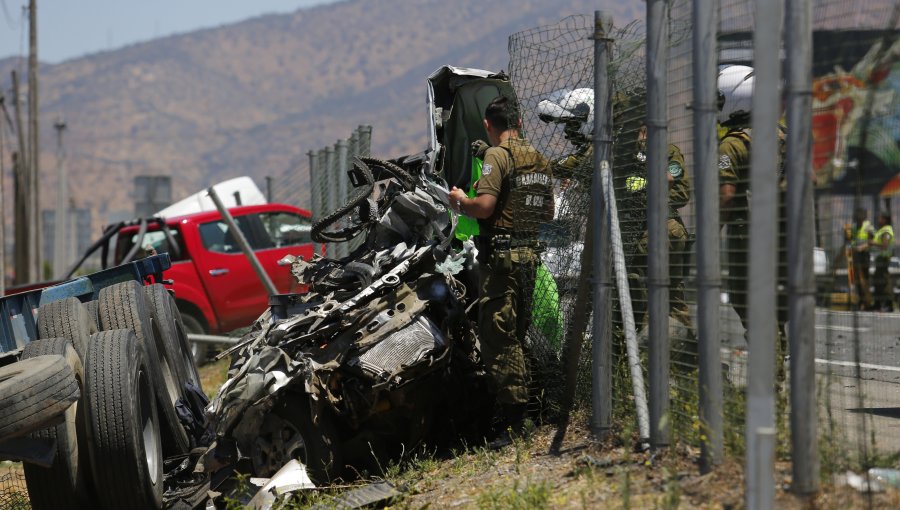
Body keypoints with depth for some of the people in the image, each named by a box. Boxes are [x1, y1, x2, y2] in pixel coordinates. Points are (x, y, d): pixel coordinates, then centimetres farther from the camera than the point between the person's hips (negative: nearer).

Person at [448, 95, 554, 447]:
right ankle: (521, 416, 21)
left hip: (502, 255, -8)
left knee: (498, 339, -6)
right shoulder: (540, 159, 14)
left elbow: (484, 206, -20)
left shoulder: (497, 155, -10)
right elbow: (548, 213, 19)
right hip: (531, 253, 8)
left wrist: (460, 201, -1)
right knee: (516, 336, 16)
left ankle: (514, 423, -9)